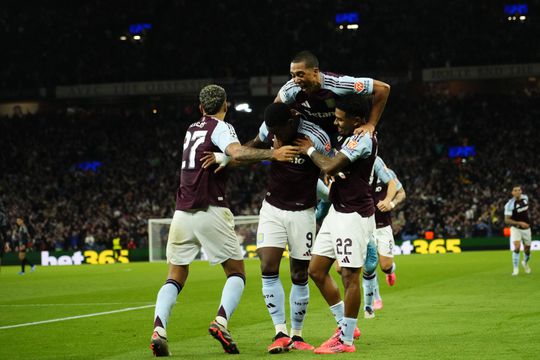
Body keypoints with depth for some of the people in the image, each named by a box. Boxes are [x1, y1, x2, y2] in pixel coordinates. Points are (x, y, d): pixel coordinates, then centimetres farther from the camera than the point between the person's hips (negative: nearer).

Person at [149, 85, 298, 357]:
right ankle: (221, 321, -18)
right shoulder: (221, 128, -2)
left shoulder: (192, 129, 19)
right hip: (210, 211, -5)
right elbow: (238, 153, -23)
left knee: (175, 278, 10)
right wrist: (273, 154, -26)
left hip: (182, 212, 5)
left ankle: (159, 329, -12)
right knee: (236, 273, 6)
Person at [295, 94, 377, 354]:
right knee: (316, 270, 10)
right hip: (337, 211, 10)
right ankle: (344, 325, 21)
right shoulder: (350, 137, 13)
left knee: (350, 275, -5)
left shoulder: (363, 139, -17)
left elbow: (330, 167, -23)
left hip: (354, 215, -10)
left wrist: (310, 150, -6)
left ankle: (346, 340, 2)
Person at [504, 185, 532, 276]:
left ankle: (525, 263, 45)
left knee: (527, 249, 14)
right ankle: (516, 268, -13)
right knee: (517, 247, -24)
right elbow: (506, 220, -21)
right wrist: (519, 223, -30)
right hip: (516, 228, -5)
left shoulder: (525, 198, -5)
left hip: (526, 228, 5)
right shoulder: (510, 204, -22)